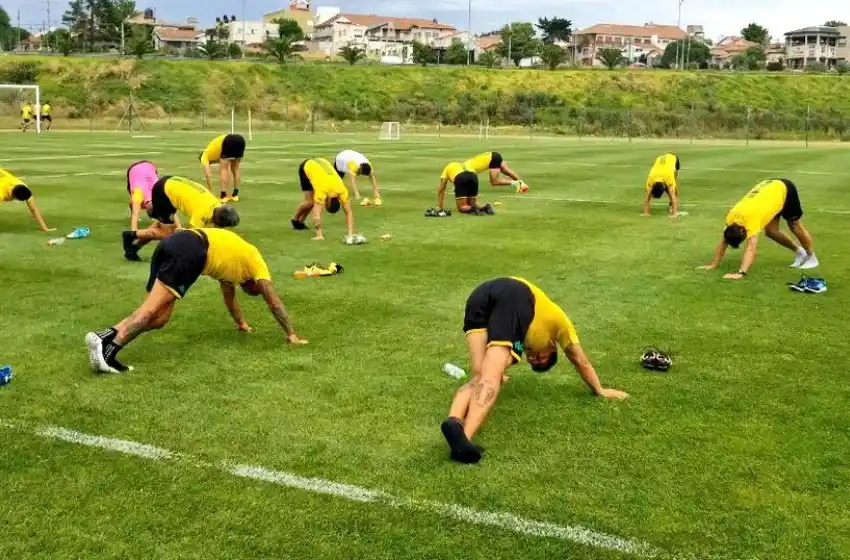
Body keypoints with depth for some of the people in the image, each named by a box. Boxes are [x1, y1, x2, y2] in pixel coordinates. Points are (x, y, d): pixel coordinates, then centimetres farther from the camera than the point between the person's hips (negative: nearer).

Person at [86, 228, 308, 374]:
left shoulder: (233, 256, 42)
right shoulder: (254, 260, 22)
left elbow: (228, 293, 56)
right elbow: (274, 301, 21)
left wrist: (242, 324, 66)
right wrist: (291, 334, 27)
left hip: (175, 244, 8)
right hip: (189, 251, -8)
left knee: (159, 317, 2)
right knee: (151, 310, -19)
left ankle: (105, 337, -16)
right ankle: (108, 346, -35)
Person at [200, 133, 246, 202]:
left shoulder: (204, 156, 22)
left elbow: (208, 175, 13)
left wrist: (210, 192, 19)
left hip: (229, 142, -7)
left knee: (223, 169, 6)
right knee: (235, 169, 20)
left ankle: (223, 197, 4)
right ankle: (235, 195, 21)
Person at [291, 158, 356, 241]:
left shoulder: (342, 190, -28)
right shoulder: (322, 190, -40)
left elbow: (349, 212, -22)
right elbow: (316, 215, -44)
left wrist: (350, 233, -30)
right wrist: (319, 235, -49)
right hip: (306, 167, -4)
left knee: (316, 201, -3)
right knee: (310, 201, -13)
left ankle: (300, 221, 19)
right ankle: (295, 220, 13)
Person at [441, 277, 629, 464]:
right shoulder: (558, 320, 38)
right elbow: (581, 362, 46)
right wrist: (600, 390, 60)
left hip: (480, 295, 5)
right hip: (515, 299, -5)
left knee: (479, 378, 0)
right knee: (490, 379, -15)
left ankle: (454, 421, -30)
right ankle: (464, 436, -37)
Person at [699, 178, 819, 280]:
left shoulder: (752, 218, -40)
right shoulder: (731, 217, -21)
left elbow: (751, 249, -47)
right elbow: (723, 242, -10)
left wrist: (741, 273, -55)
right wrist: (713, 265, -12)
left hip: (784, 189, -6)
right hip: (770, 187, 6)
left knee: (795, 226, 7)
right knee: (771, 231, 3)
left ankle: (812, 257, 29)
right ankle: (799, 252, 26)